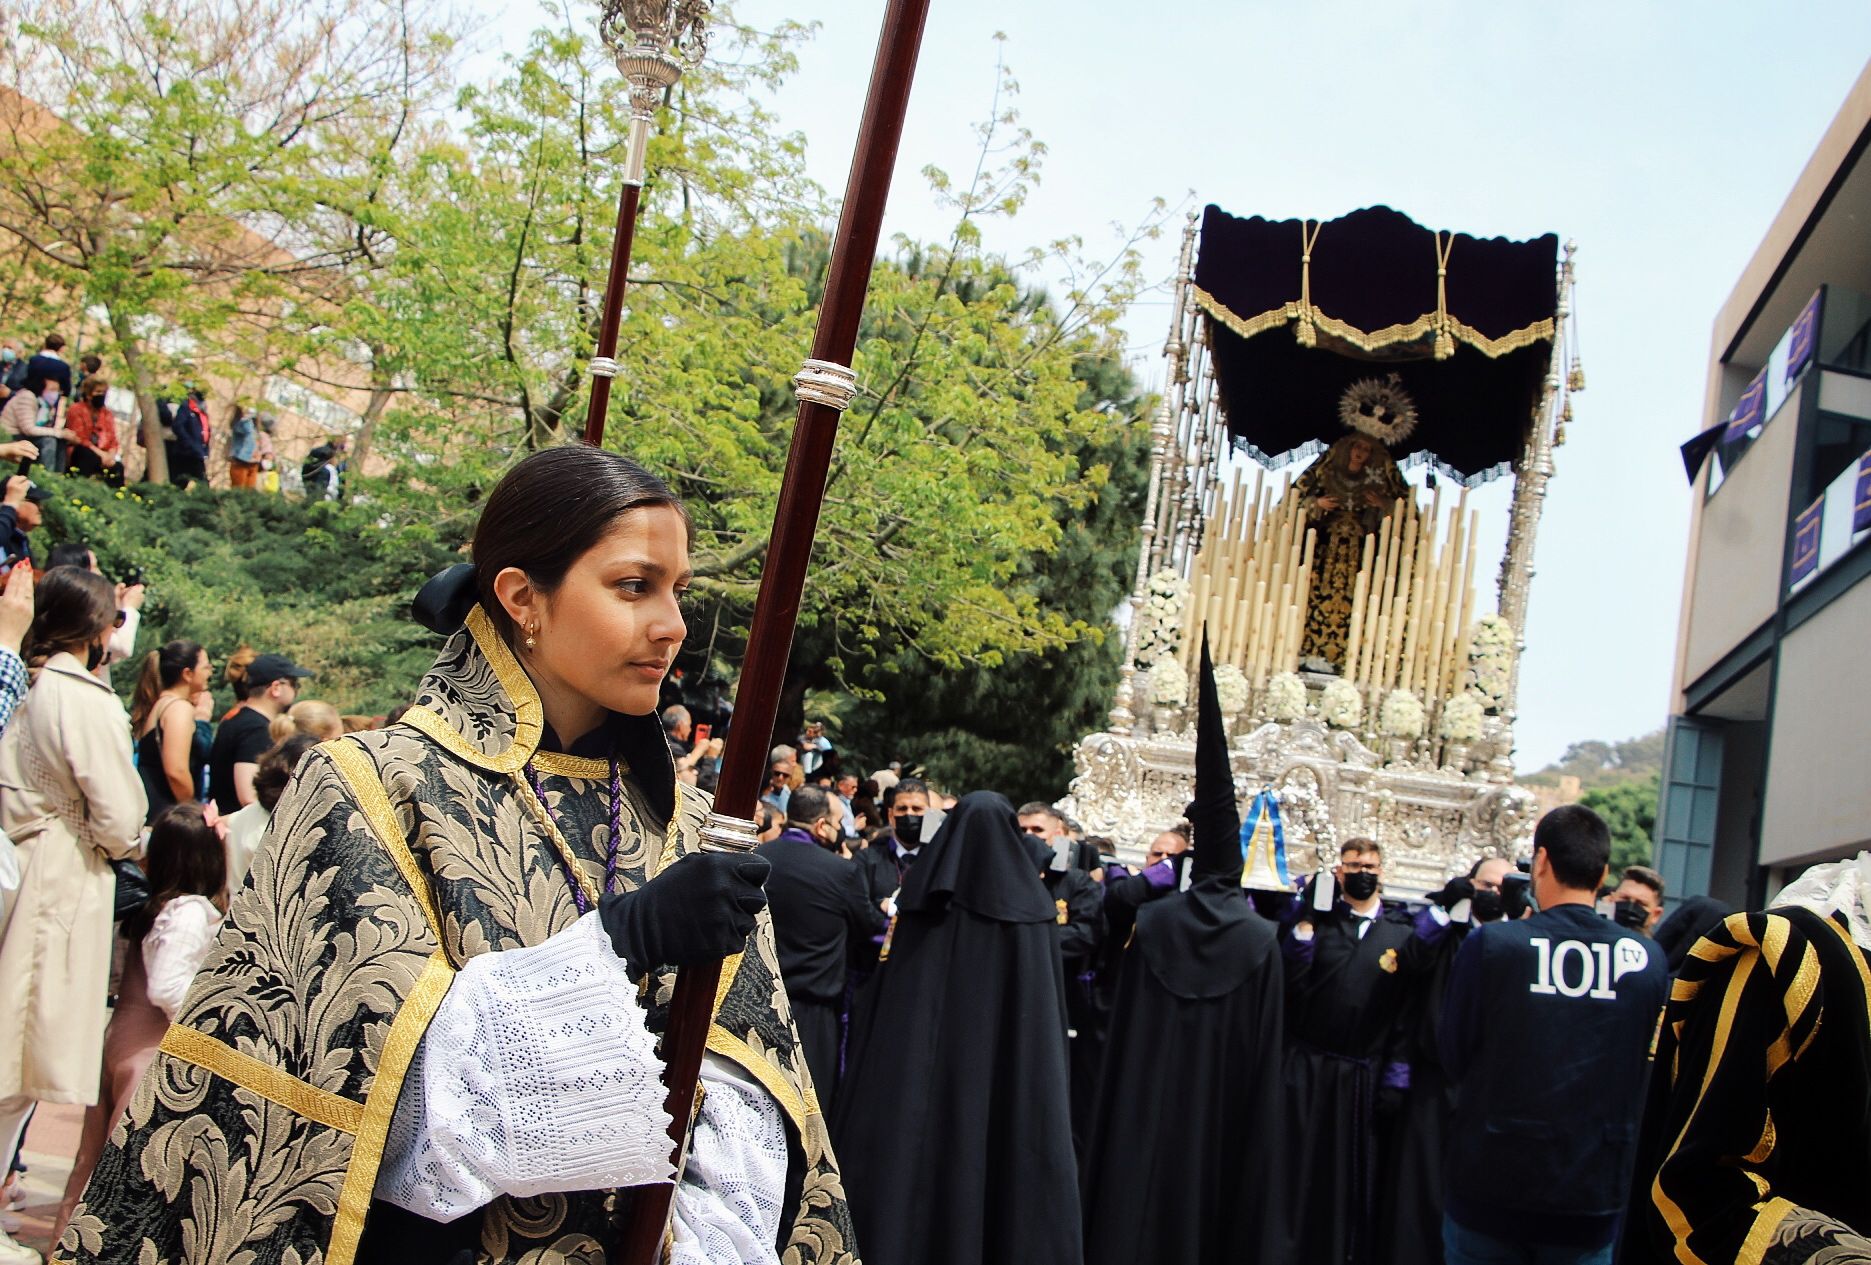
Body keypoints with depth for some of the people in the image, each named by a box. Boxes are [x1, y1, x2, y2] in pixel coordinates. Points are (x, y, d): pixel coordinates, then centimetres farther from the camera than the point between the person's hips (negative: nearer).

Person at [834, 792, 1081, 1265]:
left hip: (922, 1061, 1)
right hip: (1006, 1068, -1)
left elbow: (884, 990, 0)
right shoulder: (1031, 906, -5)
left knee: (911, 1150, 8)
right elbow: (1048, 1004, -3)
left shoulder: (924, 898, -3)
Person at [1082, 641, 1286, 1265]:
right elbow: (1264, 1062, -7)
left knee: (1145, 1201, 9)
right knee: (1215, 1195, 9)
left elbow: (1123, 1034, -3)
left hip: (1149, 1106, 1)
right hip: (1225, 1117, -1)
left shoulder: (1152, 922, -6)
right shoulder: (1262, 939, -8)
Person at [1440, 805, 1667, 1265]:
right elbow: (1641, 1076, 5)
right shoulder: (1648, 960, -7)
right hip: (1593, 1196, 2)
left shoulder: (1490, 944, -14)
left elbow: (1454, 1058, -4)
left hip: (1491, 1190, -2)